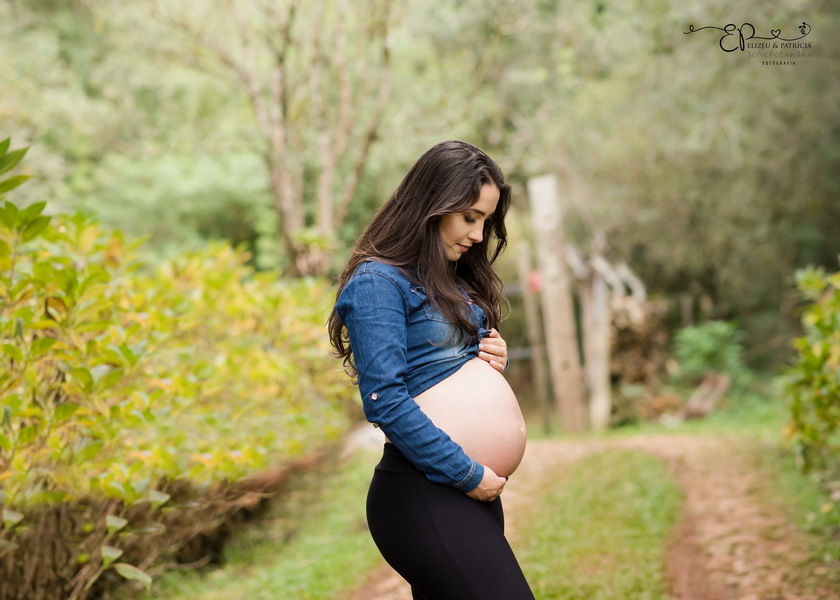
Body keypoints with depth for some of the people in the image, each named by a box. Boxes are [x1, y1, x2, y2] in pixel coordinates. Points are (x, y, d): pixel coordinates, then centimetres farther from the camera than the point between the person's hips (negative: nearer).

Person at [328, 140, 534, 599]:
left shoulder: (457, 280, 16)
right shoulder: (378, 282, -9)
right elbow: (385, 402, -18)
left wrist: (495, 360, 3)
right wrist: (468, 475, -16)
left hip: (474, 492, 9)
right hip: (424, 496, -9)